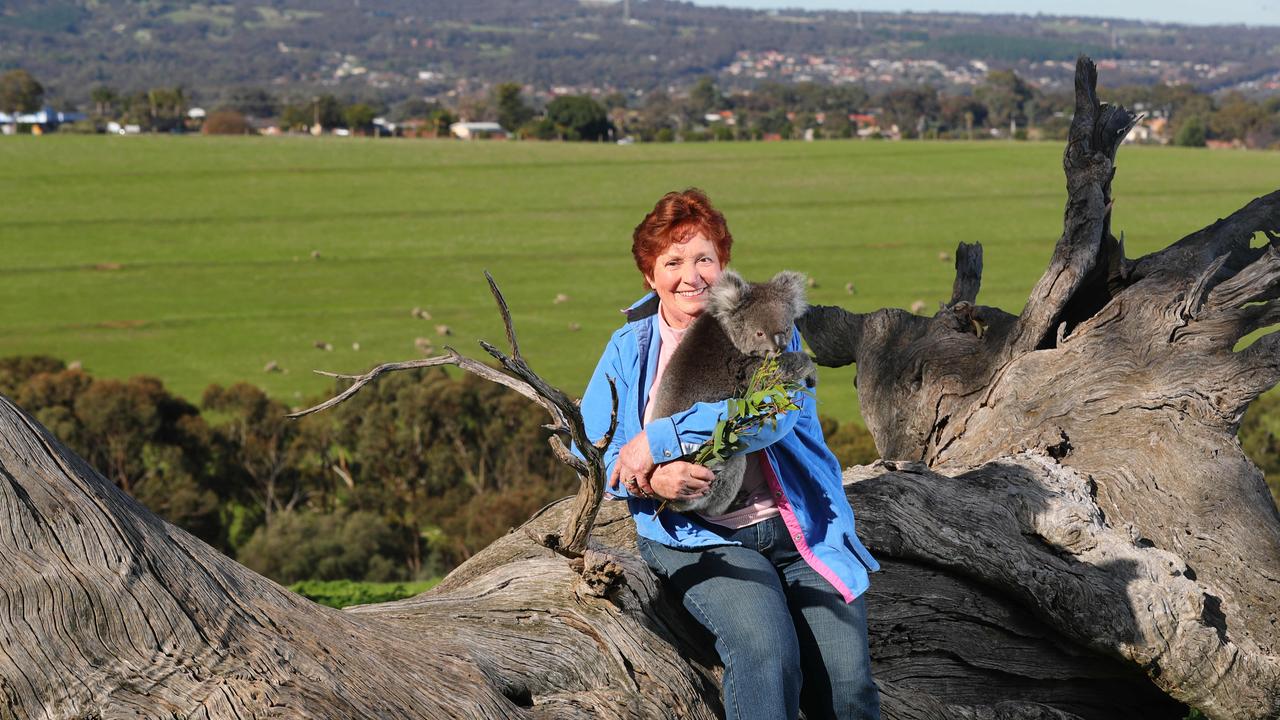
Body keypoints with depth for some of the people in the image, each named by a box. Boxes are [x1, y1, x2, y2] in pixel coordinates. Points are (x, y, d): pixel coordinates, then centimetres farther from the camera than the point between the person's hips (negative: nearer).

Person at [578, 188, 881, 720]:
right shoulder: (631, 347, 11)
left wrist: (658, 440, -17)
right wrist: (652, 478, -16)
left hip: (800, 526, 1)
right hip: (697, 537, -1)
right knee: (765, 651, -29)